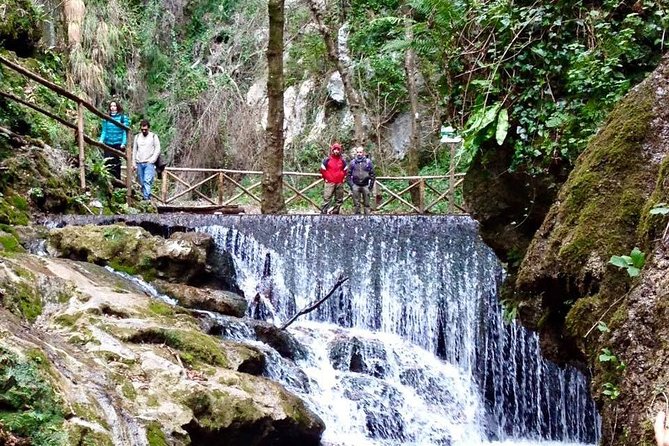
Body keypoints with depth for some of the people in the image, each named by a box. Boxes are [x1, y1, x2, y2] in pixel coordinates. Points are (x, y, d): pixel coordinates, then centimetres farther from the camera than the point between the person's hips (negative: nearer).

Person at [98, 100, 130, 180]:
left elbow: (125, 132, -3)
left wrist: (123, 143, -15)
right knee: (107, 163, -6)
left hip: (118, 144, -2)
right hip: (108, 144, 2)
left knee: (116, 164, 1)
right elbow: (104, 131, 12)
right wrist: (101, 140, -4)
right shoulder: (106, 118, 11)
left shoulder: (123, 118, 2)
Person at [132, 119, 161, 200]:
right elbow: (134, 150, 19)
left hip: (149, 163, -4)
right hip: (139, 163, 4)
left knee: (147, 181, -18)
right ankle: (144, 197, 6)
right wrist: (134, 163, 12)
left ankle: (146, 198, -26)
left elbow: (157, 150, 1)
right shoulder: (137, 137, 16)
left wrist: (152, 160, -8)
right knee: (142, 183, 3)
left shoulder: (153, 136, 4)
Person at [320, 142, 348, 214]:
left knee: (339, 199, 8)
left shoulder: (342, 161, 10)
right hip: (329, 183, -4)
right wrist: (325, 178, 6)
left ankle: (335, 212, 17)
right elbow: (322, 169, 7)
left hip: (340, 183, 4)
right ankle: (323, 212, -12)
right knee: (327, 198, -11)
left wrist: (343, 178, 13)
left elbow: (345, 170, 22)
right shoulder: (327, 160, 0)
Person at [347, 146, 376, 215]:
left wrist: (371, 185, -1)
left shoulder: (368, 162, 3)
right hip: (355, 185, 1)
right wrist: (351, 185, 1)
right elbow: (349, 174, 10)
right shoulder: (353, 162, 6)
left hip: (365, 185, -1)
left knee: (366, 204, 2)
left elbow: (373, 174, 5)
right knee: (356, 204, 2)